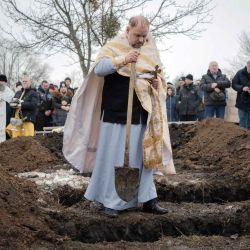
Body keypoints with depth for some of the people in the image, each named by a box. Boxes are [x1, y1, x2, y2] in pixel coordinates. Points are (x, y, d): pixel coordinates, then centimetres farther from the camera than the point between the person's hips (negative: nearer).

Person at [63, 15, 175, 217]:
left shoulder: (150, 51, 11)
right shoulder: (114, 47, -3)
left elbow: (159, 79, 19)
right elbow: (99, 69, -18)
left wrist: (157, 83, -6)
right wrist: (123, 60, -32)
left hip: (141, 116, 5)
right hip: (116, 113, -4)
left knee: (144, 156, 8)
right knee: (112, 157, -1)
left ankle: (148, 199, 15)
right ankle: (111, 201, 7)